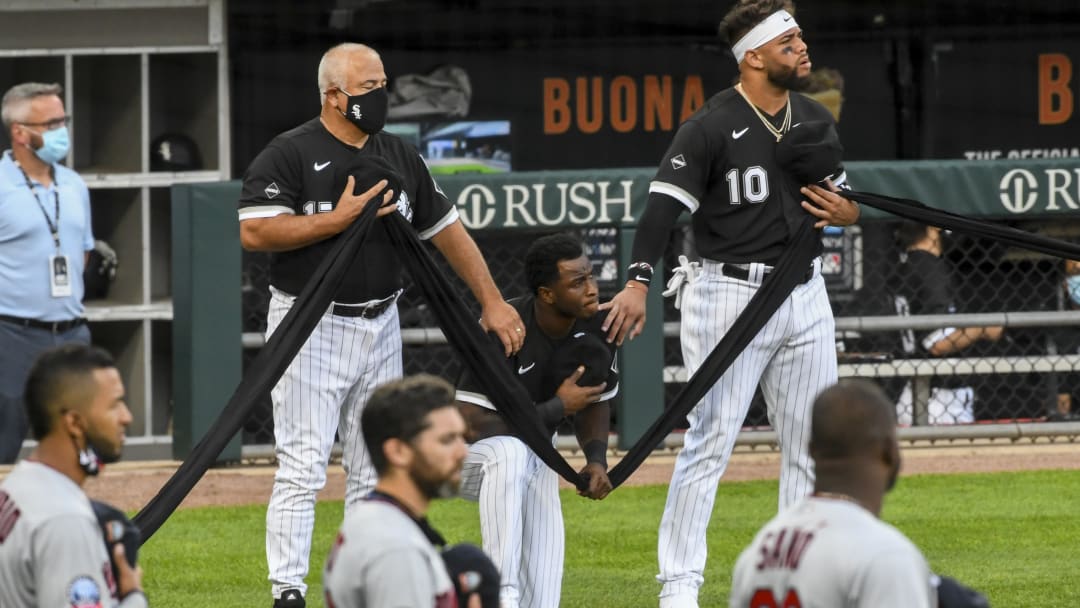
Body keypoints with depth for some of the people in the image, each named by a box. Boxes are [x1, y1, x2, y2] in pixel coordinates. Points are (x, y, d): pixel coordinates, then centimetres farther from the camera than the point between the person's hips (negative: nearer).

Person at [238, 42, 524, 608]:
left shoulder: (400, 158, 9)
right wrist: (340, 218, -21)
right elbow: (253, 232, -19)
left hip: (380, 326, 6)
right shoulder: (289, 155, -10)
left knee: (375, 474, 9)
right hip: (311, 326, -6)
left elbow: (447, 229, 15)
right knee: (302, 470, -9)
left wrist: (492, 302, 12)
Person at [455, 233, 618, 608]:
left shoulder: (597, 327, -10)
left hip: (535, 463, 5)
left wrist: (596, 458, -11)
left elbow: (595, 403, 8)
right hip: (470, 458, -5)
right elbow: (472, 426, -30)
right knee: (508, 451, -43)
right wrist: (558, 407, -25)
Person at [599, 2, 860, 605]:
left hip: (805, 297, 6)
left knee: (813, 443, 9)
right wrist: (639, 284, -33)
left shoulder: (817, 120, 9)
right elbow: (664, 205, -20)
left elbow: (845, 200, 21)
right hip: (730, 296, -6)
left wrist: (844, 211, -5)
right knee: (710, 443, -7)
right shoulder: (711, 126, -12)